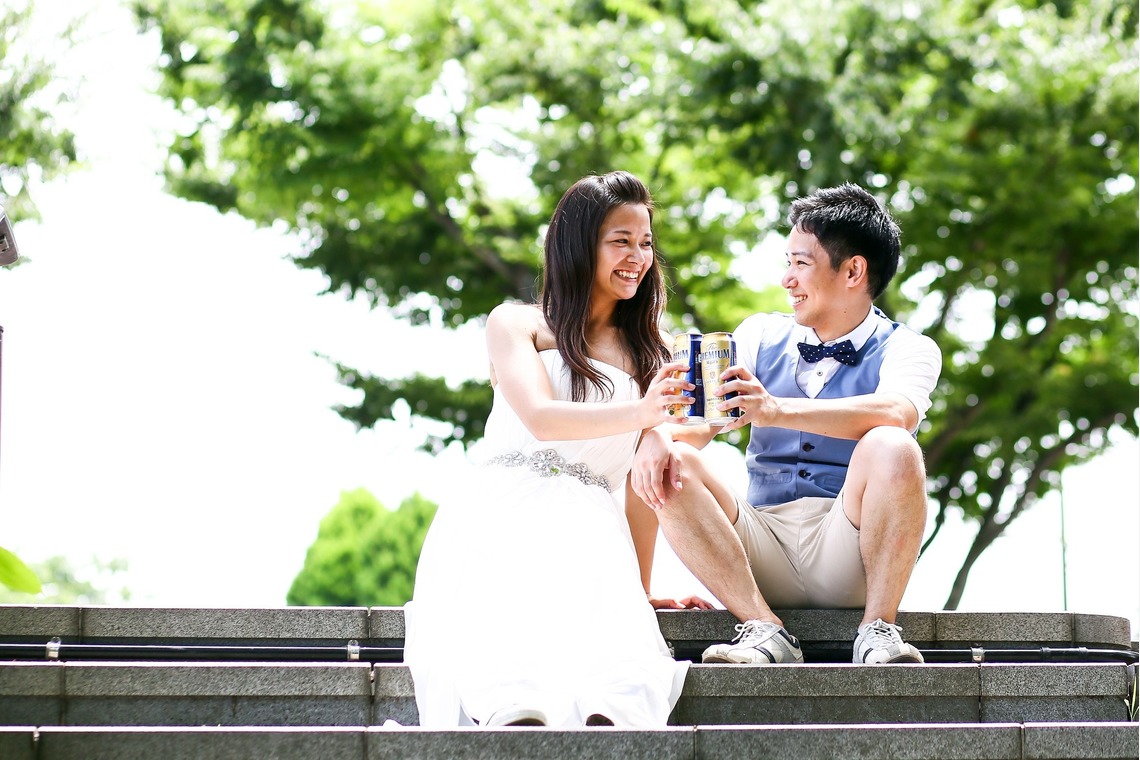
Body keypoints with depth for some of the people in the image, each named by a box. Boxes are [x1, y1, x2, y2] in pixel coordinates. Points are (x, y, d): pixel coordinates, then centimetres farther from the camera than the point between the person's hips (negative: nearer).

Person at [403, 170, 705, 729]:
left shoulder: (650, 356, 29)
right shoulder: (516, 324, 17)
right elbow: (541, 418, -5)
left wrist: (642, 588, 13)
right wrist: (639, 414, -24)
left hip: (587, 535, 2)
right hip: (503, 516, -2)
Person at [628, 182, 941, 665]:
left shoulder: (906, 350, 2)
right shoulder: (763, 336, 17)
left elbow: (896, 412, -23)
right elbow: (697, 422, 5)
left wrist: (780, 410, -38)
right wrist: (657, 436, -21)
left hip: (848, 553, -4)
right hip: (764, 548, 4)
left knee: (891, 448, -29)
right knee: (673, 464, -17)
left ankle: (878, 630, -23)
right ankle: (764, 631, -28)